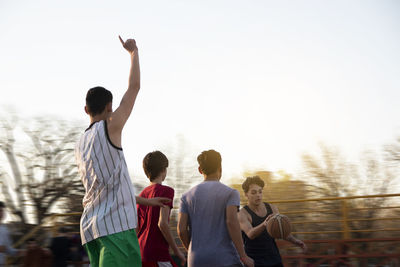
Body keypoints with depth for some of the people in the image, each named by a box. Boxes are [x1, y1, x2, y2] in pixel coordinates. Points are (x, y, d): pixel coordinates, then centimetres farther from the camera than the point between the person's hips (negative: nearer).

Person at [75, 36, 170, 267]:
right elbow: (134, 86, -1)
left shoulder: (80, 145, 21)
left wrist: (145, 201, 32)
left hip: (91, 226, 9)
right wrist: (134, 52, 14)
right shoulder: (110, 127, -3)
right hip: (115, 223, -8)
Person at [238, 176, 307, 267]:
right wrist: (264, 224, -51)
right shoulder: (242, 215, -14)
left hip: (274, 259, 6)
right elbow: (250, 234, -31)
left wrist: (294, 241, -3)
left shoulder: (272, 208, 5)